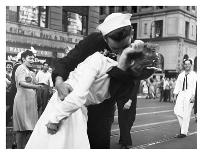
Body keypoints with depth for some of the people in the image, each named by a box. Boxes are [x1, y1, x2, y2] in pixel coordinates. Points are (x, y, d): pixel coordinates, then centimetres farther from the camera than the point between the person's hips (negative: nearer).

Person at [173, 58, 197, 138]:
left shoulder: (194, 75, 0)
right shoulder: (181, 75, 13)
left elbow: (195, 86, -8)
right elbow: (177, 84, 13)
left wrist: (193, 96, -17)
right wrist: (175, 94, 6)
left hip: (189, 94, -4)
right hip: (181, 93, 4)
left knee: (186, 114, -4)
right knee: (177, 110, -7)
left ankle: (184, 132, 3)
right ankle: (183, 126, 15)